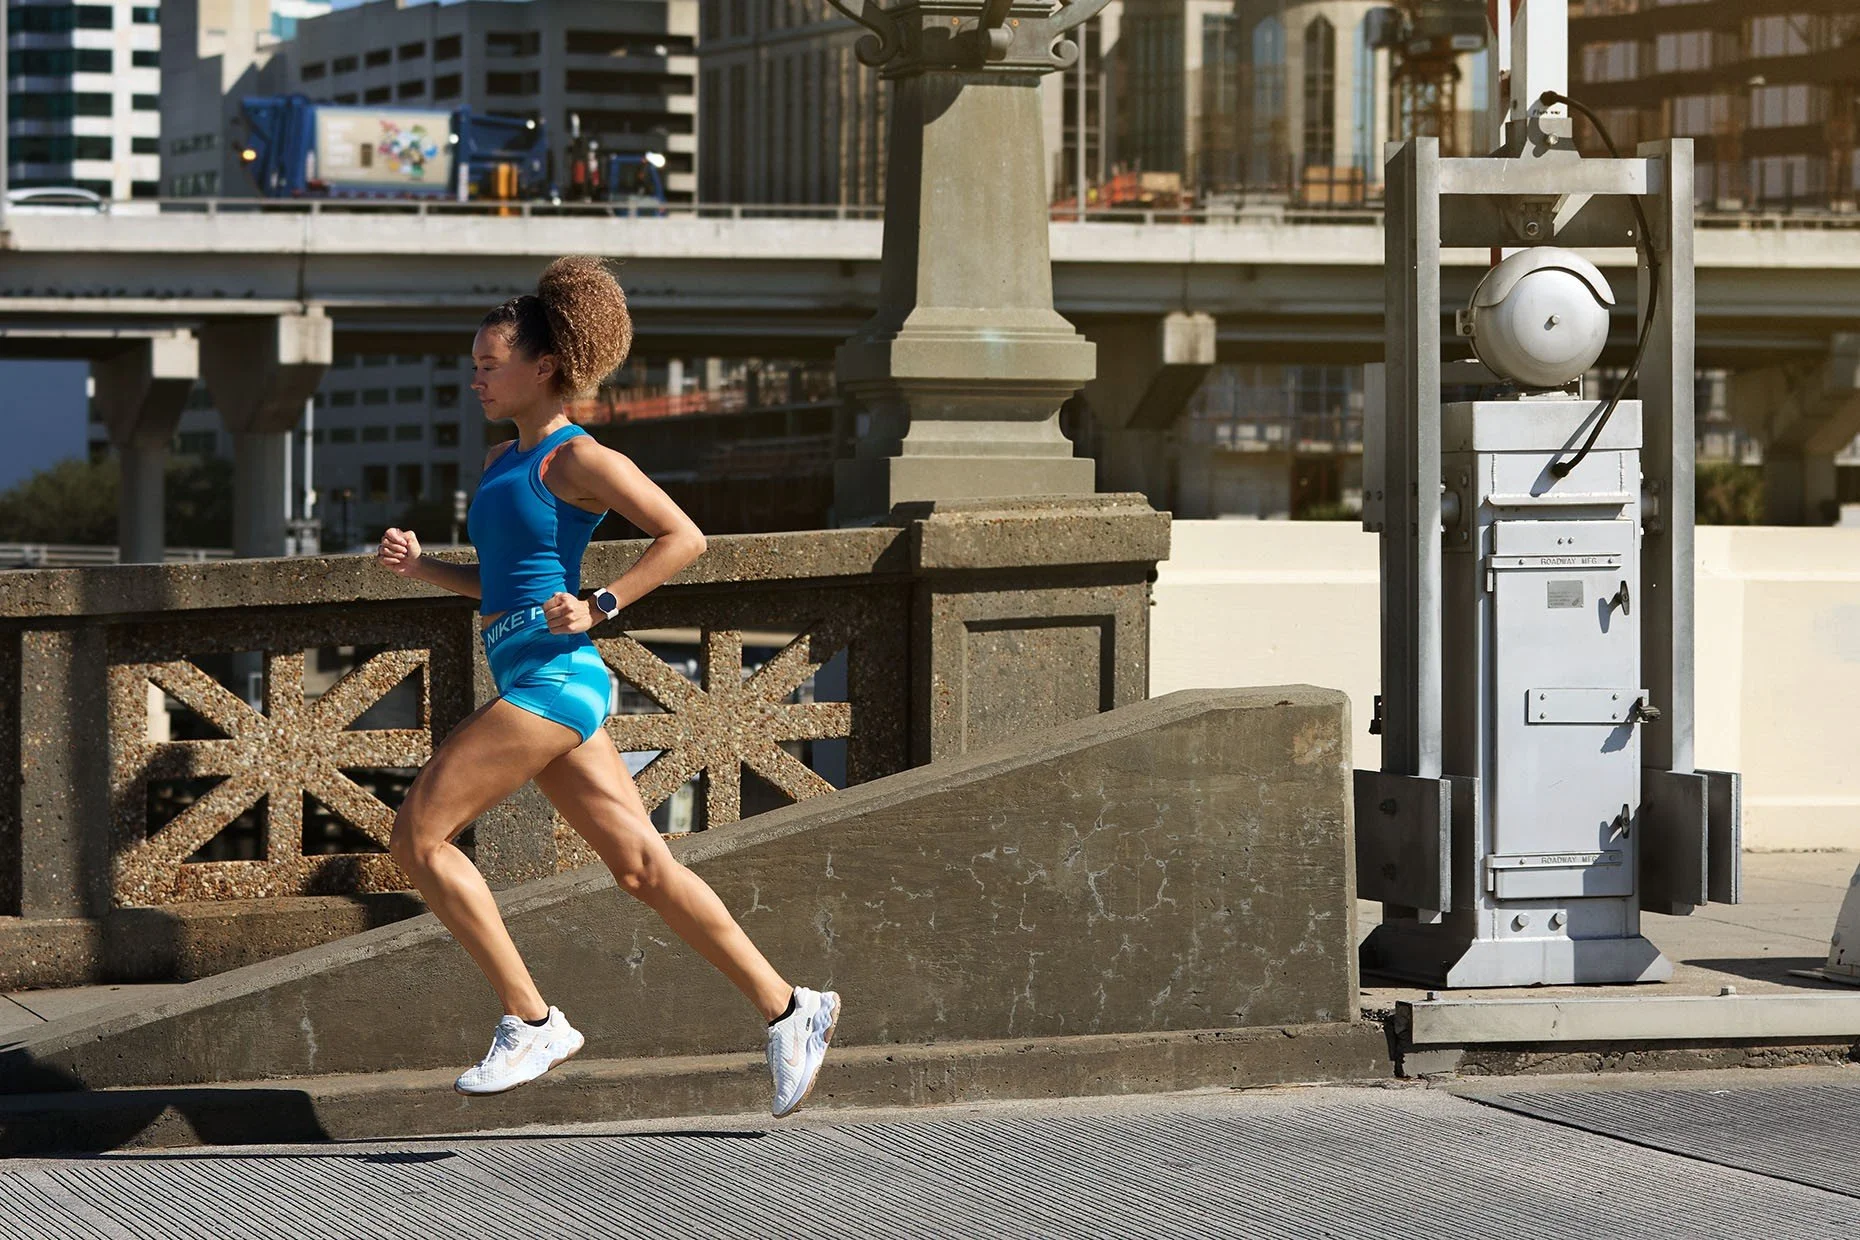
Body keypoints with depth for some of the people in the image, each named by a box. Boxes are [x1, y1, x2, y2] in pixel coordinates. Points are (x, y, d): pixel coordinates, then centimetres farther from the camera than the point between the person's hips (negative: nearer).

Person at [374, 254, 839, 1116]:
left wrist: (599, 608, -14)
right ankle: (787, 1010, 10)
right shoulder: (504, 462, 19)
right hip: (529, 684, 9)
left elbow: (684, 536, -9)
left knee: (418, 834, -10)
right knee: (641, 867, 6)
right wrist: (418, 568, 11)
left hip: (553, 674, -9)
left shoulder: (578, 459, -7)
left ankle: (530, 1022, -8)